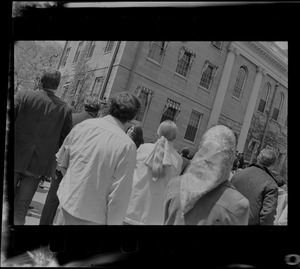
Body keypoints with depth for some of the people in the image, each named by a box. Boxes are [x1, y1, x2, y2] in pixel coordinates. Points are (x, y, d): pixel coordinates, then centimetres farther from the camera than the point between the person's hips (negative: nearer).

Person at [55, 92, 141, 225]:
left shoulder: (83, 125, -6)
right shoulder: (127, 146, -20)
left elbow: (61, 162, 7)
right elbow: (119, 195, -18)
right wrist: (113, 222, -5)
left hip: (66, 203, 5)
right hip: (91, 216, -4)